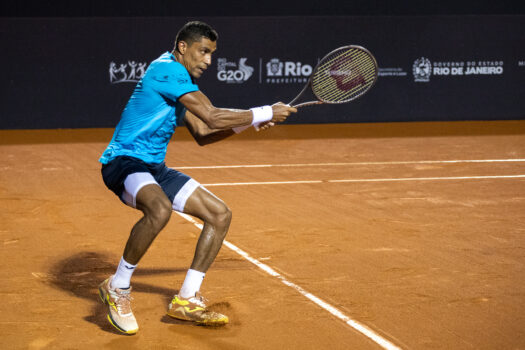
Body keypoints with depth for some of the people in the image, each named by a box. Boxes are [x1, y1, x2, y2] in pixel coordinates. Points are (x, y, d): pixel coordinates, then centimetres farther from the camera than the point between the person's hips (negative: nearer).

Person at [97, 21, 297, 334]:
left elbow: (203, 134, 18)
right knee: (160, 208, -40)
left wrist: (248, 122, 5)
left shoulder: (182, 81, 15)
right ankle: (118, 288, -17)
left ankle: (187, 300, 11)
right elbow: (213, 117, -24)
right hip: (123, 162, -10)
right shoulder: (167, 69, -17)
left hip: (155, 167, 10)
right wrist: (266, 113, -15)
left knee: (220, 215, 4)